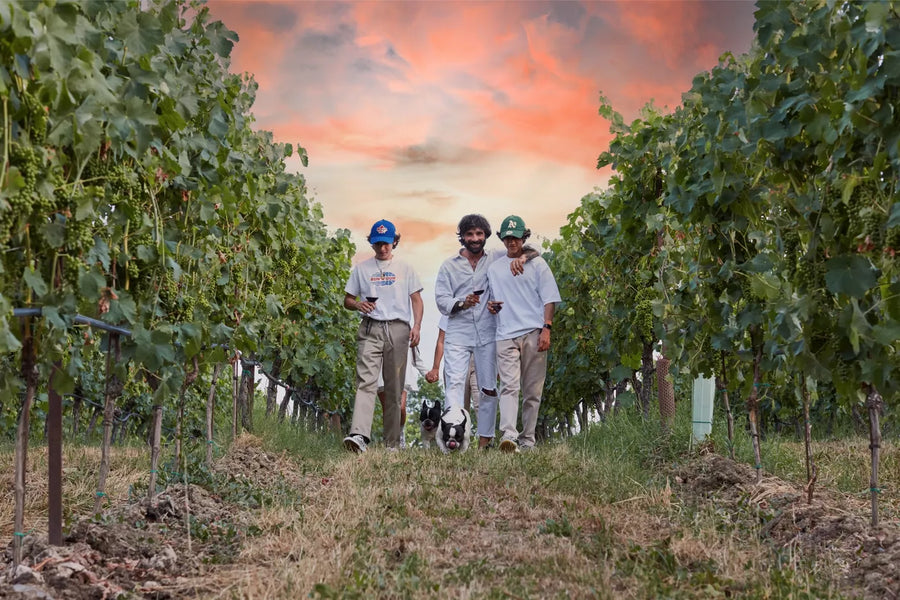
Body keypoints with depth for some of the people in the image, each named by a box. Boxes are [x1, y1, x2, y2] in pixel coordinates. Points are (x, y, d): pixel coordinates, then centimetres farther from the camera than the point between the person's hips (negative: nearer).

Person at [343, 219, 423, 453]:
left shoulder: (404, 269, 14)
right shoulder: (361, 268, 13)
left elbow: (416, 299, 12)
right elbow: (347, 300, 14)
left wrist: (416, 326, -3)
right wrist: (358, 305, -9)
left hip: (398, 329, 1)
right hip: (370, 330, -1)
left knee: (395, 387, 3)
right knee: (366, 381, -18)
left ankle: (392, 442, 8)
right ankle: (359, 435, -32)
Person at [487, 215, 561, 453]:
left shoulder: (537, 264, 10)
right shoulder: (494, 268, 20)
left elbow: (549, 299, 4)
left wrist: (546, 328, -8)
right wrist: (490, 306, 4)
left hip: (533, 334, -1)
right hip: (505, 335, 1)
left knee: (533, 390, 1)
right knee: (509, 386, -14)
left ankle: (527, 439, 7)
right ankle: (508, 436, -28)